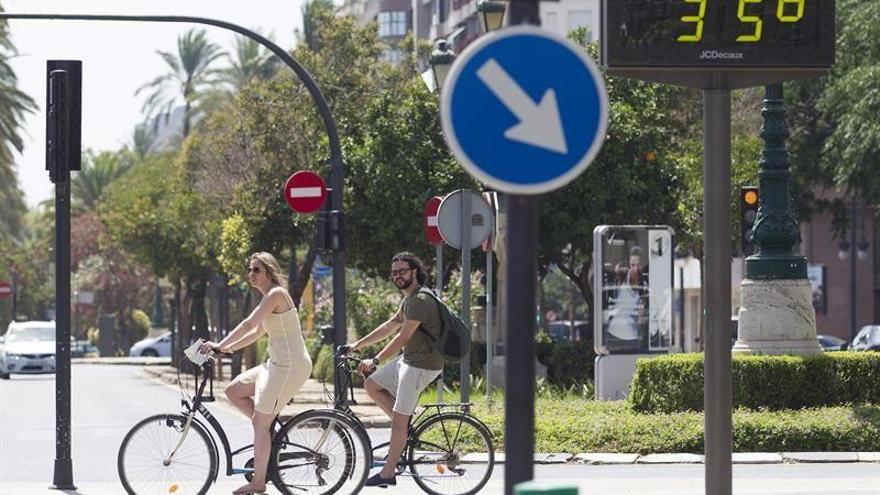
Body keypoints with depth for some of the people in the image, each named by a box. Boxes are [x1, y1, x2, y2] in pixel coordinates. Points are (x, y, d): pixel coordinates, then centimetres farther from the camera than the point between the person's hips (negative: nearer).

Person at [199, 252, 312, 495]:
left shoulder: (276, 294, -14)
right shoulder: (270, 297, 16)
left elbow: (248, 324, -21)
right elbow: (256, 332, 21)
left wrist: (219, 345, -19)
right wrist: (228, 348, 13)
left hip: (290, 366, -10)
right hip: (278, 364, 10)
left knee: (259, 422, -7)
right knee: (233, 390, 13)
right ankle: (271, 430, 13)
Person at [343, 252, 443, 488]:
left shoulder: (420, 300, -19)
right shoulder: (409, 299, 14)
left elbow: (403, 337, -24)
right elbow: (389, 326, 20)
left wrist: (375, 360, -23)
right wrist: (357, 345, 17)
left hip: (421, 365, -10)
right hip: (408, 359, 10)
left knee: (398, 419, -7)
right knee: (372, 385, 13)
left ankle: (388, 473, -2)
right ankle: (406, 428, 14)